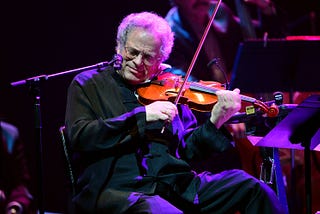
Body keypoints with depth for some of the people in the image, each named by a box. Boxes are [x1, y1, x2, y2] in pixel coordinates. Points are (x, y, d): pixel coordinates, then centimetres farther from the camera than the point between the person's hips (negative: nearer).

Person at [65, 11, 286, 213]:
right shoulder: (87, 84, 11)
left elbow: (187, 149, 15)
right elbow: (79, 136, -6)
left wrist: (215, 122, -5)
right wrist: (142, 115, -12)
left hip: (176, 185, 4)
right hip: (118, 187, -4)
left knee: (252, 188, -13)